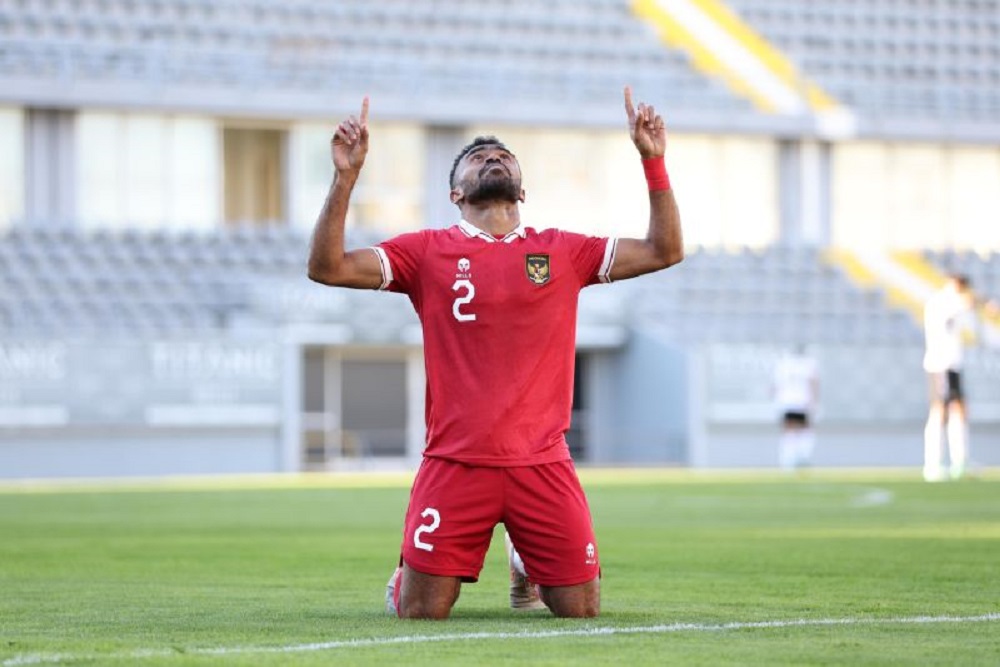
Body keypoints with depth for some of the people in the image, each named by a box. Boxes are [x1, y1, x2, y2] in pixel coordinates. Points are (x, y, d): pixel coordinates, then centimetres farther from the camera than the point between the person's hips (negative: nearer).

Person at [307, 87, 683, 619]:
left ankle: (527, 564, 36)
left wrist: (653, 162, 3)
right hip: (456, 463, -2)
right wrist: (346, 177, -12)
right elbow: (327, 267, -3)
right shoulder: (428, 251, 5)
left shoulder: (562, 252, 11)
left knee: (581, 609, 2)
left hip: (542, 465, 2)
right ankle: (407, 572, 33)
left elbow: (664, 251, 11)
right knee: (419, 613, -5)